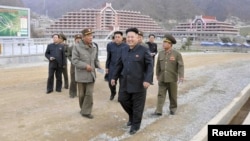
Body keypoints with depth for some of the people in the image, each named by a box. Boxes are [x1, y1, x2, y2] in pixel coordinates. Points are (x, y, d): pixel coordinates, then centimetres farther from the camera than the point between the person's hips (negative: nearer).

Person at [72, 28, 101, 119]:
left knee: (89, 94, -1)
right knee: (82, 94, 11)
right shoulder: (77, 47, -12)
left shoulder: (94, 47, 4)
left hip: (91, 74, 3)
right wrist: (85, 66, -21)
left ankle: (86, 112, 9)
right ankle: (84, 109, 30)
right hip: (81, 75, -3)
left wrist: (98, 66, -4)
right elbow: (74, 60, -15)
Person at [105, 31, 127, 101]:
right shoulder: (110, 45, -1)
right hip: (112, 67, 2)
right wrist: (107, 67, 7)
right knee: (111, 82, 1)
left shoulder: (125, 46, -8)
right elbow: (108, 57, 7)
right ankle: (113, 93, 31)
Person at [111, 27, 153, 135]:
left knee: (137, 105, 5)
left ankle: (135, 125, 23)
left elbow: (149, 65, -10)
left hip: (139, 83, -5)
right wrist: (114, 77, 11)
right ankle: (131, 116, 38)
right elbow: (119, 64, 13)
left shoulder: (143, 50, -9)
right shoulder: (123, 49, 7)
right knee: (122, 99, 11)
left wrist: (147, 80, -19)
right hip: (125, 82, 5)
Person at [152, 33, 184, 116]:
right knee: (161, 95, -3)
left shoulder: (177, 54, -8)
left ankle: (173, 109, 29)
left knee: (173, 96, 11)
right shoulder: (161, 53, 4)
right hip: (162, 79, 3)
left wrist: (181, 76, -22)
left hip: (172, 79, -3)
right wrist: (157, 75, 17)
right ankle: (158, 111, -4)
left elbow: (181, 66, -12)